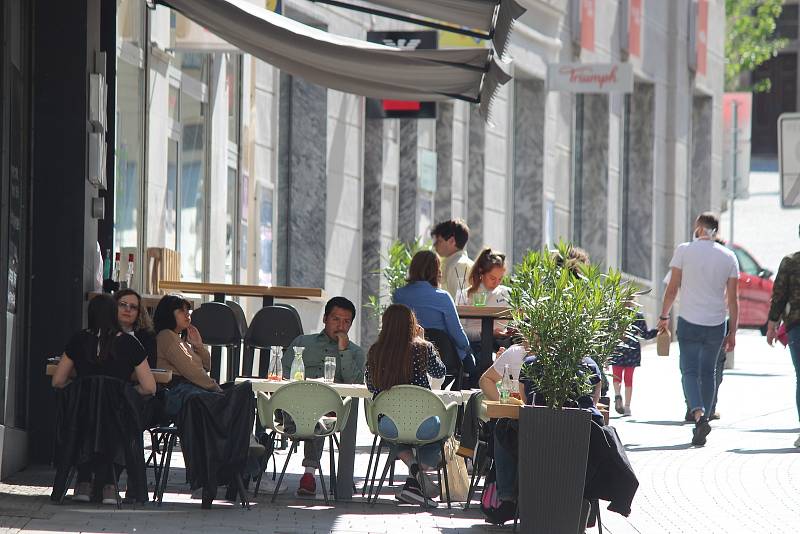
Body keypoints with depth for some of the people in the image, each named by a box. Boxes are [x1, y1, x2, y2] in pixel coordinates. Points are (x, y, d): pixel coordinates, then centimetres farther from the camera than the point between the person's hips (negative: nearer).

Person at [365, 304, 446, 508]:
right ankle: (419, 474, 17)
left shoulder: (375, 352, 2)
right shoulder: (422, 349, -3)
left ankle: (413, 465, 19)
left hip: (387, 425, 2)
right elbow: (439, 372, 17)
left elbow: (371, 386, 16)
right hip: (423, 425, -2)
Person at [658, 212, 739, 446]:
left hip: (689, 322, -3)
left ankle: (699, 414, -25)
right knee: (708, 373, 15)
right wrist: (732, 332, 7)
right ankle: (702, 423, 18)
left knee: (690, 371, -2)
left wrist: (664, 316, 9)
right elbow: (733, 298, 2)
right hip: (716, 324, 3)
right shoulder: (728, 257, 3)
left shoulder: (684, 251, -4)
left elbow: (672, 288, -3)